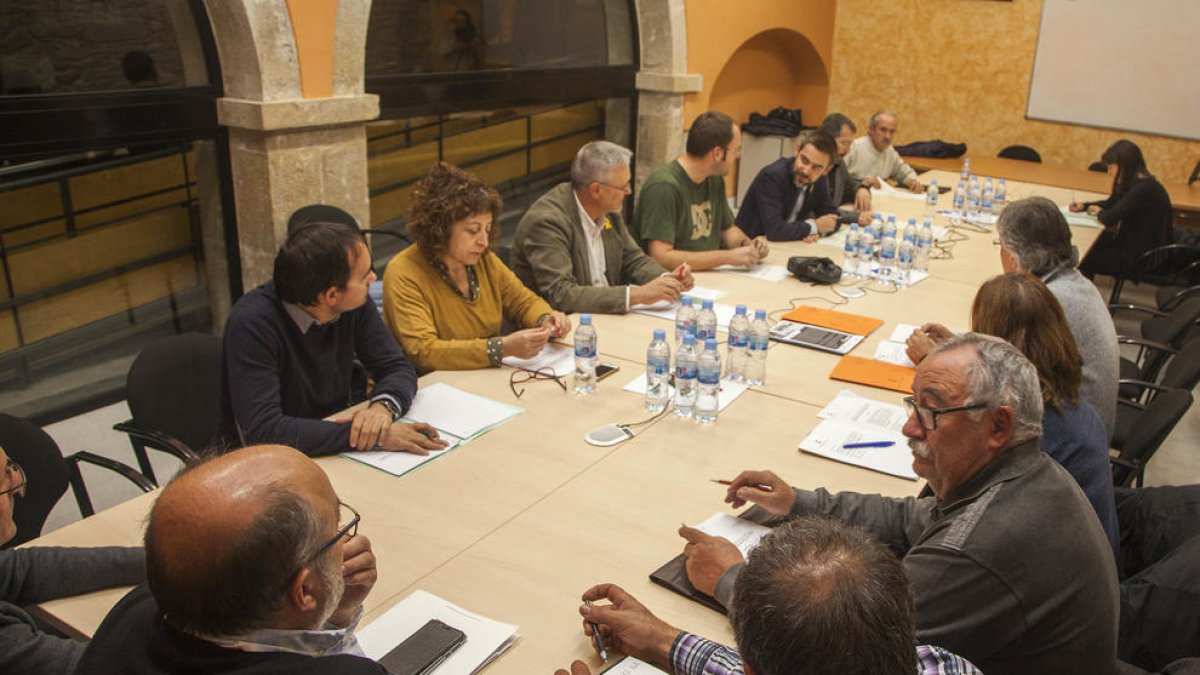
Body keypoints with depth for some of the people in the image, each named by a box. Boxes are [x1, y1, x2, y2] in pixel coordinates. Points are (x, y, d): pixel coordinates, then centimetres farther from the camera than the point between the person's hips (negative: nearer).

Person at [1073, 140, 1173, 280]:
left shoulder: (1144, 188, -24)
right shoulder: (1134, 183, 7)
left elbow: (1110, 218, -26)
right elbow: (1111, 203, 23)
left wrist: (1099, 213, -3)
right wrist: (1084, 206, 8)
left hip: (1144, 259, -10)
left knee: (1084, 259, -7)